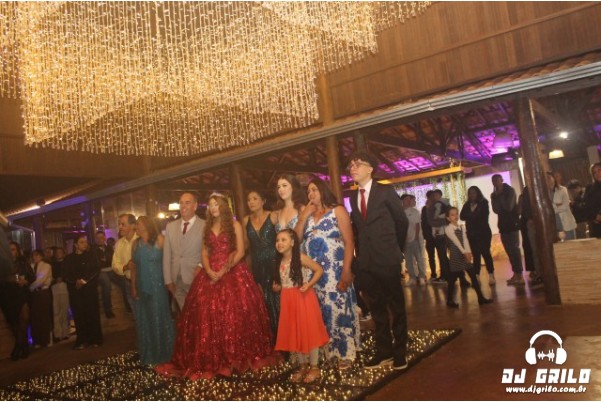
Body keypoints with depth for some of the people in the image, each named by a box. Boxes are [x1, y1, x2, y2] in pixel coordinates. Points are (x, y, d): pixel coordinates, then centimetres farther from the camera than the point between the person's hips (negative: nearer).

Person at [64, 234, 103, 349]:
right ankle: (81, 341, 4)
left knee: (92, 314, -4)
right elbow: (67, 275, 6)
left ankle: (94, 340, 2)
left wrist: (84, 280, -11)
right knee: (79, 316, -3)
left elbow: (96, 270, -1)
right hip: (75, 290, 1)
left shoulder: (91, 255, 10)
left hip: (90, 289, -1)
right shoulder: (69, 258, 13)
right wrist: (76, 281, -11)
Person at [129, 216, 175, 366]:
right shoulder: (136, 243, 9)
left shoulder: (159, 240, -7)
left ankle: (163, 353, 21)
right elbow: (133, 267, 8)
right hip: (142, 288, 5)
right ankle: (148, 354, 28)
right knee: (144, 321, 13)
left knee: (159, 319, 5)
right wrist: (133, 287, 2)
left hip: (158, 286, -5)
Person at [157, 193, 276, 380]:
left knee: (234, 315, -8)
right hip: (211, 275, 4)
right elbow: (204, 253, 10)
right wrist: (209, 271, -9)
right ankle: (212, 360, 5)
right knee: (208, 315, -3)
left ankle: (237, 356, 5)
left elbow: (240, 252, -4)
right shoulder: (207, 228, 16)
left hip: (233, 273, -4)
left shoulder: (235, 225, 3)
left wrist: (224, 270, -13)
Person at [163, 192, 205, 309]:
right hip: (176, 282, 3)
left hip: (196, 280, -3)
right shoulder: (170, 226, 9)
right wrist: (168, 280, 4)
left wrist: (201, 267, -16)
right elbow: (166, 255, 8)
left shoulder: (205, 226, -4)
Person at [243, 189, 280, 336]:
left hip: (273, 262, -4)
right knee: (262, 300, 7)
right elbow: (246, 243, 15)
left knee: (276, 296, -2)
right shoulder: (246, 220, 7)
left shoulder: (273, 217, -7)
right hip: (257, 265, 4)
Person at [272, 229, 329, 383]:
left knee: (308, 330, 2)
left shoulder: (301, 258, -14)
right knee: (293, 332, 12)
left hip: (303, 298, -6)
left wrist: (309, 285, -20)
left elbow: (319, 270, -11)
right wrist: (276, 286, -2)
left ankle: (314, 367, 14)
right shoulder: (279, 261, 5)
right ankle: (302, 366, 26)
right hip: (288, 301, 6)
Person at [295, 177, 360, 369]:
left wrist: (346, 270, -17)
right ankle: (328, 350, 21)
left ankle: (345, 352, 11)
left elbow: (349, 242, -8)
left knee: (338, 309, -1)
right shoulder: (307, 215, 14)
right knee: (321, 312, 9)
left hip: (334, 271, -5)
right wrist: (304, 216, -3)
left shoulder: (338, 211, -1)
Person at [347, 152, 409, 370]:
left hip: (387, 260, -5)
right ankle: (383, 352, 22)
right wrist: (360, 251, 9)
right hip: (365, 262, 5)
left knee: (396, 306, 7)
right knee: (377, 308, 12)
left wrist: (395, 249, 9)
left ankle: (400, 352, 17)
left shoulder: (385, 191, -6)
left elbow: (402, 221, 2)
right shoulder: (353, 196, 9)